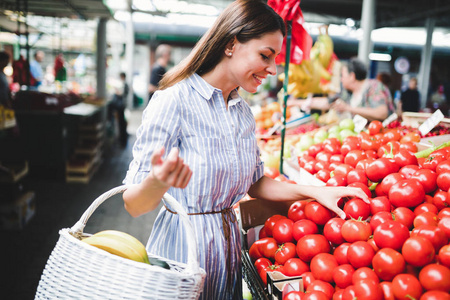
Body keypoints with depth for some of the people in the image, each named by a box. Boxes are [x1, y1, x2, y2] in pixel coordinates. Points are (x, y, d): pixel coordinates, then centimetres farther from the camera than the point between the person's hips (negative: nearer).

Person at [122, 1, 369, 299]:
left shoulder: (243, 111, 7)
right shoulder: (174, 101, -17)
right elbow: (134, 205, -19)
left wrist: (315, 191, 2)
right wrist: (157, 182, -41)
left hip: (228, 247, 7)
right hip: (182, 250, -7)